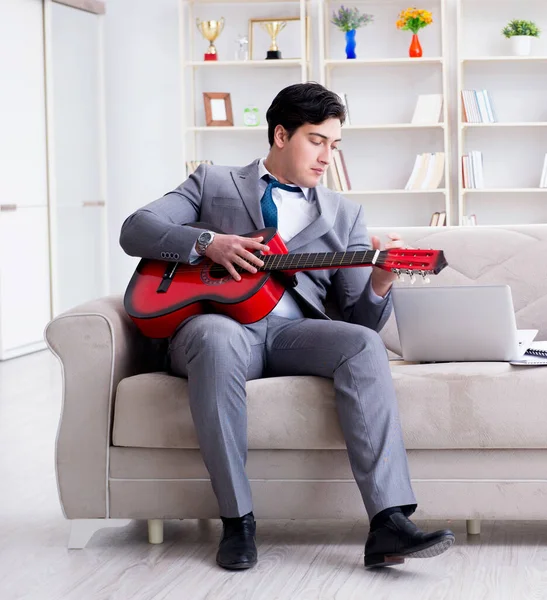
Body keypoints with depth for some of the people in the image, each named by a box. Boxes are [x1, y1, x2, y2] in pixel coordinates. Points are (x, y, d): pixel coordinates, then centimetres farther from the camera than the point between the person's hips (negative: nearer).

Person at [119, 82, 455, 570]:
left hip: (294, 332, 2)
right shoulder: (212, 183, 19)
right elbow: (135, 230, 6)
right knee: (219, 337, -39)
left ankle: (389, 523, -40)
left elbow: (360, 317, 16)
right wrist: (207, 243, -10)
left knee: (364, 344, -30)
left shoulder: (344, 213, 23)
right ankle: (237, 520, -31)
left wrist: (380, 283, -8)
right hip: (217, 323, -2)